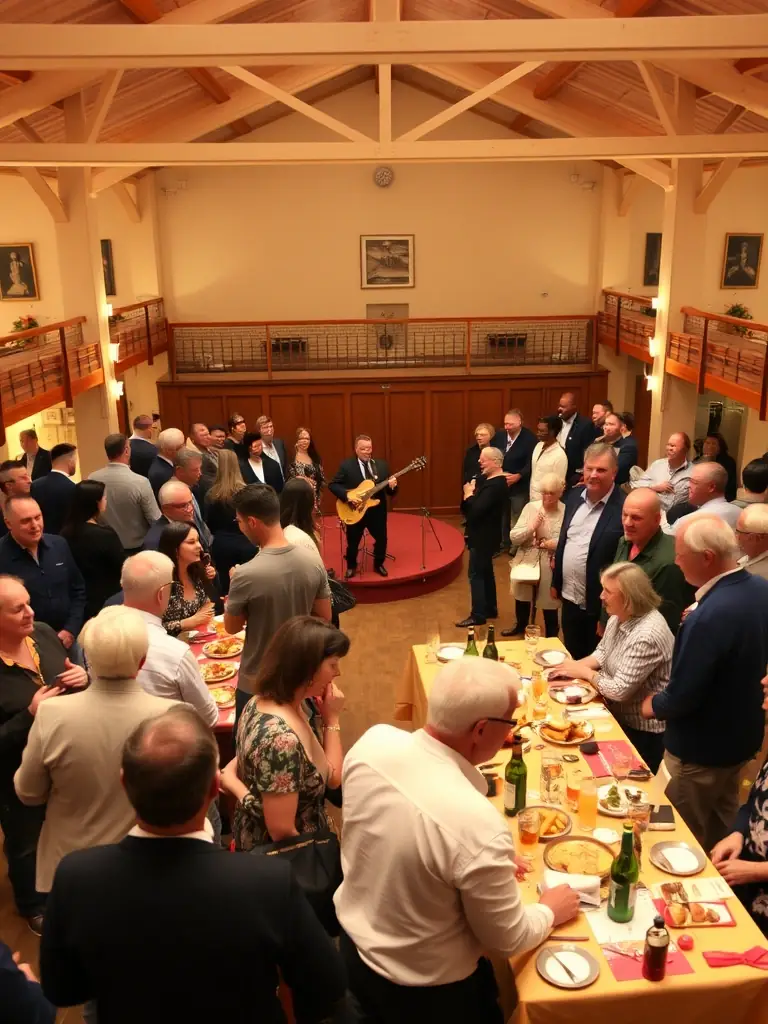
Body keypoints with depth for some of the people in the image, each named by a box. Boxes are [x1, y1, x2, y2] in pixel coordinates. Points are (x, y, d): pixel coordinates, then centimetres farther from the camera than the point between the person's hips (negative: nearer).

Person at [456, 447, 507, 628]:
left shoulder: (495, 486, -24)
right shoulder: (493, 481, 9)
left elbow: (476, 511, -29)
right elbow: (473, 509, 12)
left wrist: (468, 494, -15)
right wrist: (471, 495, -6)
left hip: (483, 537, -10)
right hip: (484, 535, 10)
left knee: (476, 574, -5)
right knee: (485, 572, 18)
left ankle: (478, 615, 0)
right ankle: (490, 608, 29)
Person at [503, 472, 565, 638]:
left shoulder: (566, 512, -13)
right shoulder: (530, 507, -4)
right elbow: (513, 537, -6)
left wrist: (556, 544, -26)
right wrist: (531, 527, -21)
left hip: (550, 569, -4)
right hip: (526, 565, 4)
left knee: (549, 605, 9)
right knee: (522, 598, 25)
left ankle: (551, 638, 35)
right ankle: (520, 625, 54)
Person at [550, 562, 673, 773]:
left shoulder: (646, 636, -34)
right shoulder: (618, 617, -3)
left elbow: (619, 691, -30)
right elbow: (602, 652, 11)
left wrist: (583, 672, -15)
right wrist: (574, 666, -8)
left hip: (640, 730, -9)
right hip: (618, 715, 9)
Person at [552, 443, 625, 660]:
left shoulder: (624, 508, -20)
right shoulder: (575, 496, 3)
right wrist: (556, 581, 16)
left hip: (599, 605, -6)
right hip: (570, 598, 7)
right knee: (571, 660, 22)